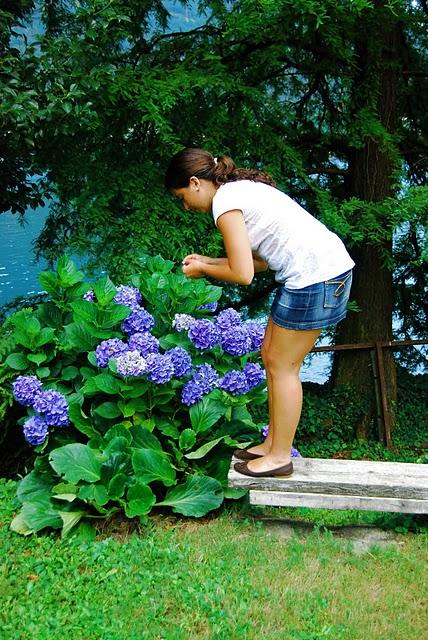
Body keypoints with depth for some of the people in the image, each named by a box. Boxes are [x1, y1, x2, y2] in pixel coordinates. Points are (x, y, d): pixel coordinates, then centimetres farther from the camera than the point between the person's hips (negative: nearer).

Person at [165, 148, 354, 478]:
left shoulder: (225, 202, -12)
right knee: (271, 355, 16)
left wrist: (202, 270, 3)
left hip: (314, 276, -10)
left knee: (282, 366, 2)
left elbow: (242, 274, -14)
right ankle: (273, 443, 26)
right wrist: (208, 261, 16)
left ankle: (280, 457, 15)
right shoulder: (242, 189, 18)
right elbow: (259, 260, 20)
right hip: (330, 265, 10)